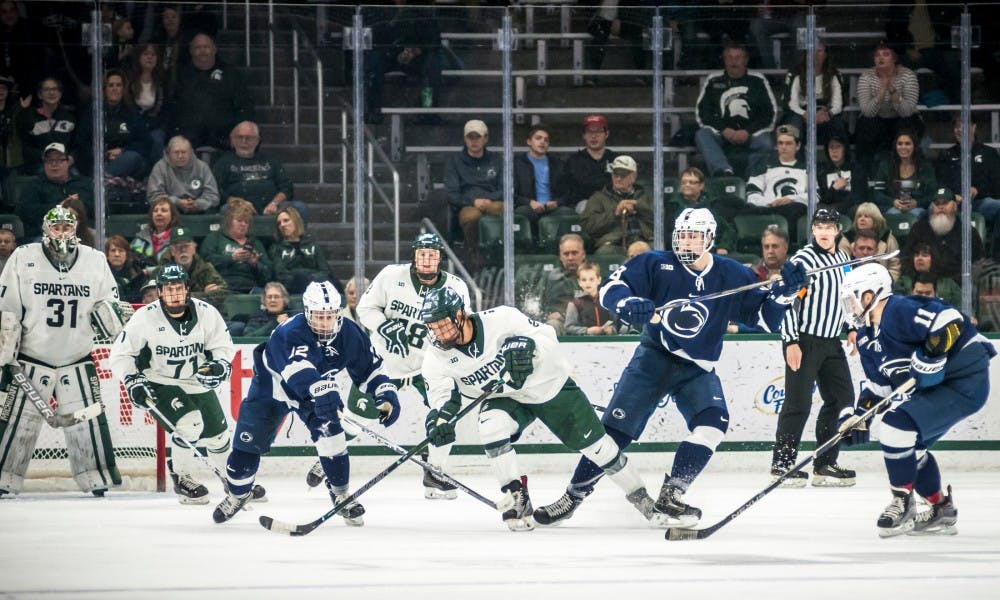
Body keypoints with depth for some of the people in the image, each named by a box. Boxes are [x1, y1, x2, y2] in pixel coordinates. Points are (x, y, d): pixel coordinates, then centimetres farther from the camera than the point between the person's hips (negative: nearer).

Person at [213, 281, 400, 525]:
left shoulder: (350, 334, -21)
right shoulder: (289, 332, -37)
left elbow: (371, 368, -9)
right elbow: (299, 369, -54)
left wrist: (387, 396, -23)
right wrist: (321, 391, -70)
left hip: (318, 395, 3)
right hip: (272, 387, -3)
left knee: (329, 432, -20)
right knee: (249, 442, -3)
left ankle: (340, 494, 0)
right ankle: (237, 494, 25)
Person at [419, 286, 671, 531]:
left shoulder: (499, 319, -28)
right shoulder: (437, 358, -18)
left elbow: (547, 337, -23)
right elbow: (440, 394, -16)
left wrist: (526, 346, -43)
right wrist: (440, 417, -38)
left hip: (549, 384, -2)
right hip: (504, 399, 2)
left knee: (594, 443, 1)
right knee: (491, 426, -30)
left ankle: (639, 495, 22)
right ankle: (517, 499, -18)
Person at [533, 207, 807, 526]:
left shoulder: (731, 276, -1)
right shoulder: (657, 265, -7)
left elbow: (764, 316, 2)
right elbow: (611, 288, -14)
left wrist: (784, 290, -16)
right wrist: (628, 304, -35)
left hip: (698, 370, 2)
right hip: (653, 357, -2)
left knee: (714, 422, -23)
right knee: (615, 427, -7)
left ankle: (671, 494, -16)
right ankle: (572, 497, 4)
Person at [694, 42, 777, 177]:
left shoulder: (758, 81, 9)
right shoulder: (713, 81, 12)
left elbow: (769, 113, 4)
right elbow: (702, 113, 6)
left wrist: (748, 132, -10)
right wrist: (724, 130, -9)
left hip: (750, 134, -1)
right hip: (722, 134, 1)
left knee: (764, 143, -32)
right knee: (702, 136, -29)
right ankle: (725, 172, -48)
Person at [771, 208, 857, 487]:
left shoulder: (844, 259, 12)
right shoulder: (802, 260, -13)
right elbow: (787, 302, -16)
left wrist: (850, 328, 18)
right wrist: (791, 342, -21)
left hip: (831, 342, 8)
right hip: (803, 340, -8)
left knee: (843, 399, 7)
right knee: (799, 403, -9)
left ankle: (825, 464, 14)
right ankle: (782, 464, -2)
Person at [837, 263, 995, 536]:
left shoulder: (900, 311, -18)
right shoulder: (867, 337, 14)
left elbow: (950, 321, -28)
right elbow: (878, 384, 19)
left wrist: (930, 357, -32)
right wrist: (859, 415, 7)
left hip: (965, 382, -11)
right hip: (933, 388, 11)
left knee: (897, 425, -21)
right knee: (910, 446, 15)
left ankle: (902, 505, -9)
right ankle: (942, 511, 28)